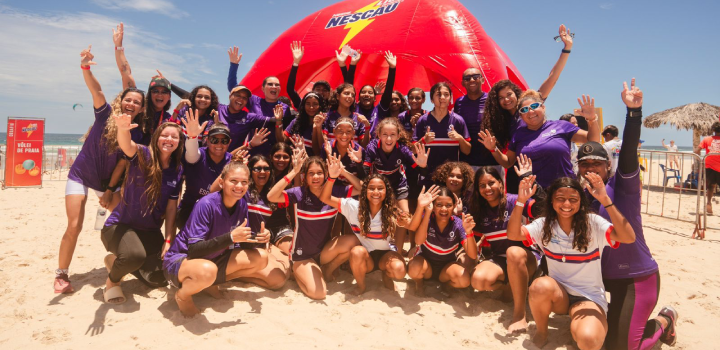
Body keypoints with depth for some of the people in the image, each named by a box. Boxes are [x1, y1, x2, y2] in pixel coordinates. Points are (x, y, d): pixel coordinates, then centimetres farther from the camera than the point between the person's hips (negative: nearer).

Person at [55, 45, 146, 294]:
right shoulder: (106, 115, -13)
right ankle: (61, 275, 6)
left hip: (107, 181, 4)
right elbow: (97, 90, -31)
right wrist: (86, 67, -45)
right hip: (81, 176, -3)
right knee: (74, 226, -10)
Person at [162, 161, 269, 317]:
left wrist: (259, 237, -19)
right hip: (180, 260, -7)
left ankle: (210, 283, 8)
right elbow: (193, 250, -30)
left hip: (213, 259, 7)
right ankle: (182, 295, -6)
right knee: (207, 270, -41)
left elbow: (243, 239, 3)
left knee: (261, 258, -4)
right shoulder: (206, 205, -26)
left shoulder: (241, 205, -6)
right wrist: (231, 237, -40)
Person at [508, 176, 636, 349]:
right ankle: (541, 331, -4)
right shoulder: (544, 225, -4)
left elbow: (629, 237, -27)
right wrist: (520, 202, -30)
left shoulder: (593, 223, -12)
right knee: (540, 286, -35)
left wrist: (605, 200, -36)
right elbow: (513, 234, -16)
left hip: (589, 297, -2)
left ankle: (576, 326, 7)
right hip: (558, 293, 2)